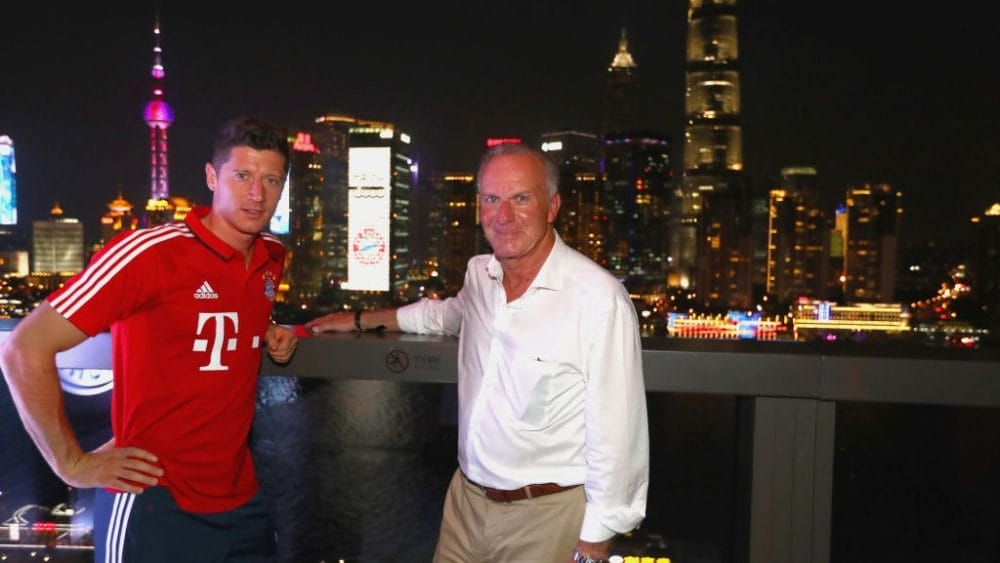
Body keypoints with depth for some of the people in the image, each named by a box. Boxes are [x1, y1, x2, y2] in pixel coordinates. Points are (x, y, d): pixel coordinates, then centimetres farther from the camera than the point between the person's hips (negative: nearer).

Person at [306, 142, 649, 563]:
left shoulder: (599, 298, -22)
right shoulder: (479, 273, -1)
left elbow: (616, 435, -18)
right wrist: (359, 320, 27)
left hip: (548, 514, -5)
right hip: (467, 497, 6)